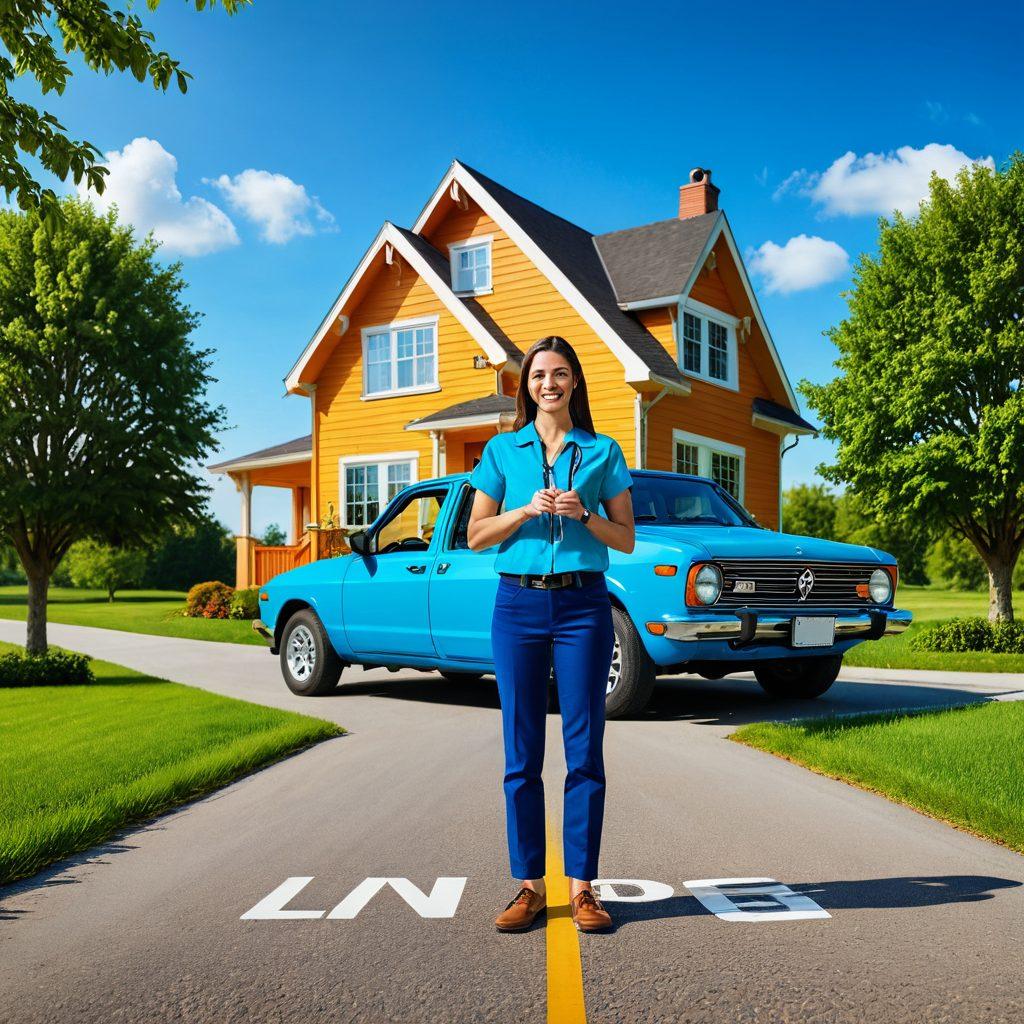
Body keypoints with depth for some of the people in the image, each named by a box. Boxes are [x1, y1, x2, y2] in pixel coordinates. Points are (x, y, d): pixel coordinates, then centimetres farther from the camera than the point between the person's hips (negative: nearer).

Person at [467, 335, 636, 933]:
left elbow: (627, 539, 6)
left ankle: (582, 887, 10)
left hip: (583, 604, 0)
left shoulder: (602, 452, 6)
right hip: (518, 604, 1)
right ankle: (530, 886, 13)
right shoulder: (502, 450, 8)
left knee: (584, 750, 1)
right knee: (522, 754, 3)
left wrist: (581, 513, -11)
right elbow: (477, 535, 6)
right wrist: (528, 509, -10)